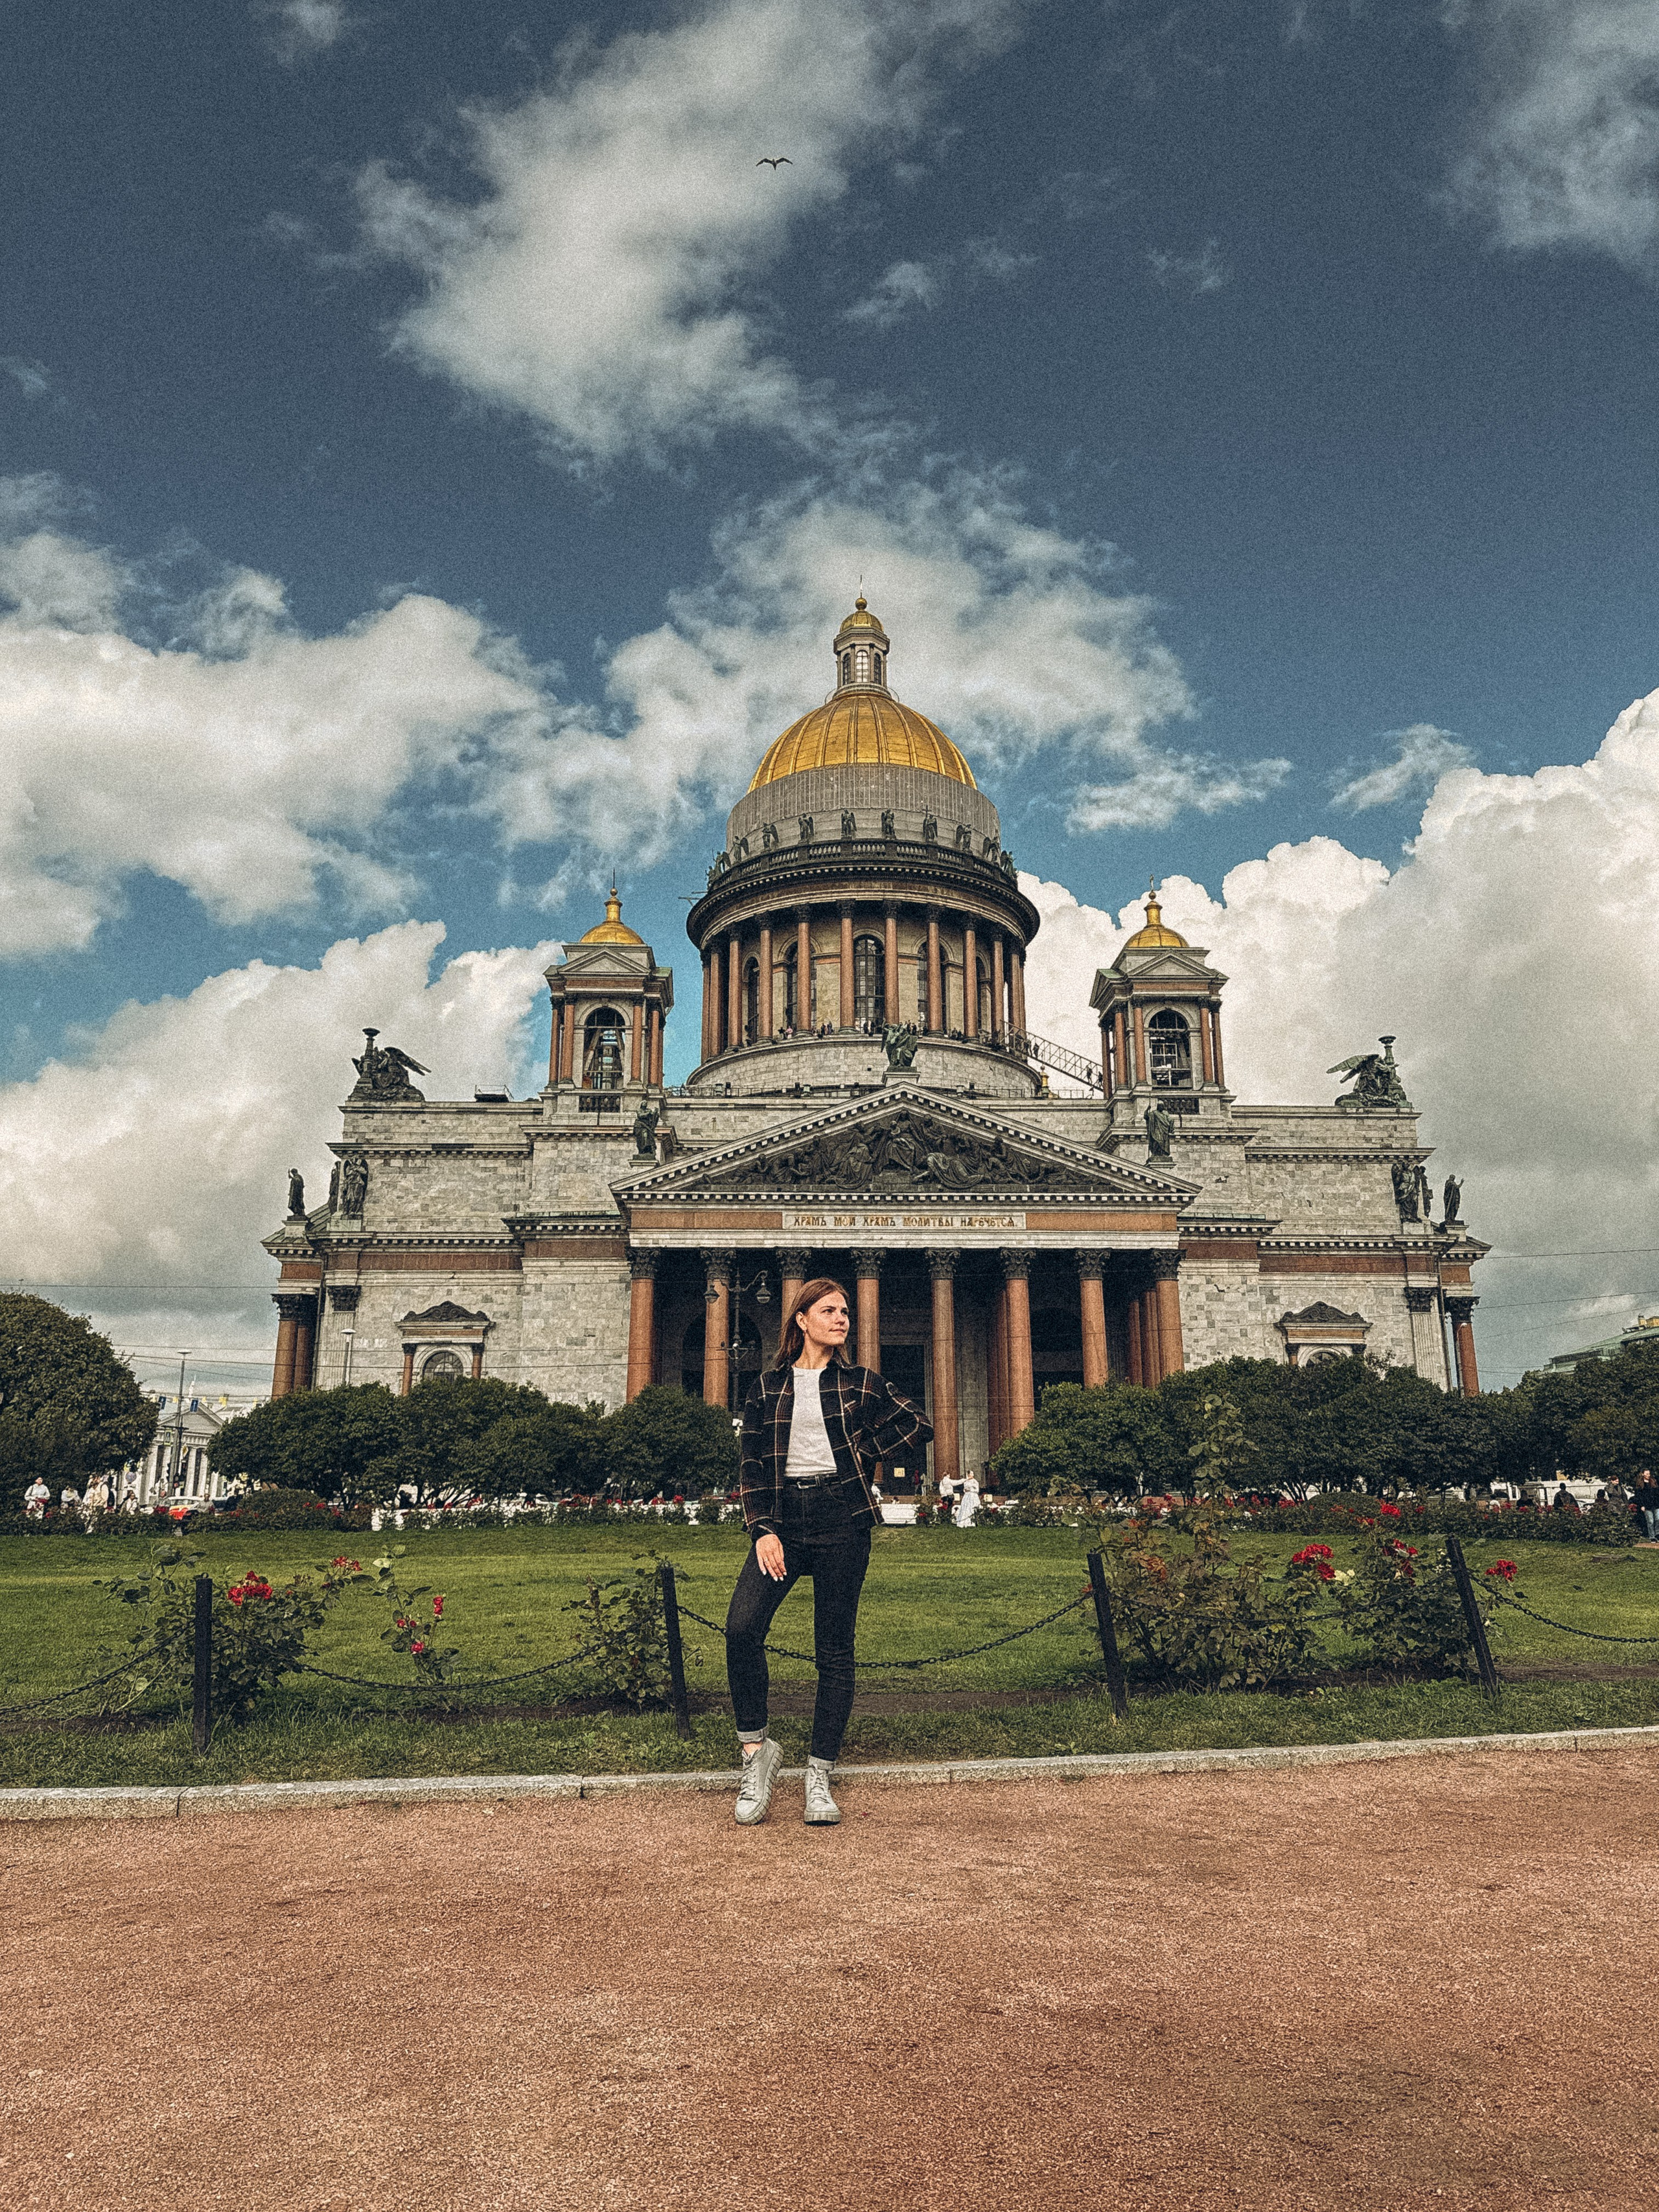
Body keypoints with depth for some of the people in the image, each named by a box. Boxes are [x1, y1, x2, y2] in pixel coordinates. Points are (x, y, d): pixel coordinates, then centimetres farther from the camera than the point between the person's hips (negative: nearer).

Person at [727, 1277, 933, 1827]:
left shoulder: (861, 1383, 8)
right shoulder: (767, 1387, 9)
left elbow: (919, 1427, 13)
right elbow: (753, 1464, 7)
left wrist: (863, 1451, 7)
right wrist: (762, 1529, -4)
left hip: (842, 1519, 0)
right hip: (784, 1519, 1)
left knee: (835, 1652, 1)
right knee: (741, 1626, -18)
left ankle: (820, 1776, 11)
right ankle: (756, 1748, 0)